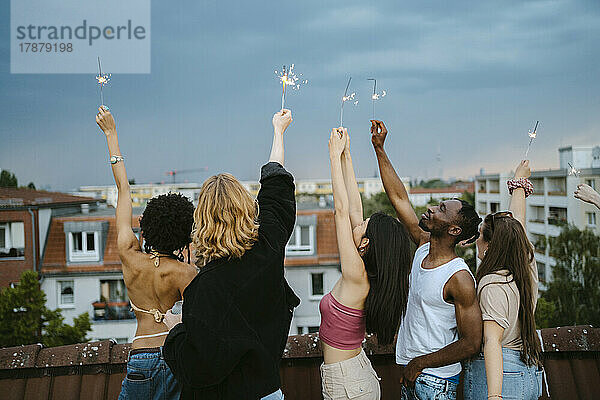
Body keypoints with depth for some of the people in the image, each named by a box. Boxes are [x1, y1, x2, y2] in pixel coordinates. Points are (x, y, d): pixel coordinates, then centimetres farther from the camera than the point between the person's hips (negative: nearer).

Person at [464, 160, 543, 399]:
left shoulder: (493, 286, -20)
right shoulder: (528, 267, 1)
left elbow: (492, 341, -30)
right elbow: (517, 222, 17)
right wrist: (520, 182, 32)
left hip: (496, 375, -8)